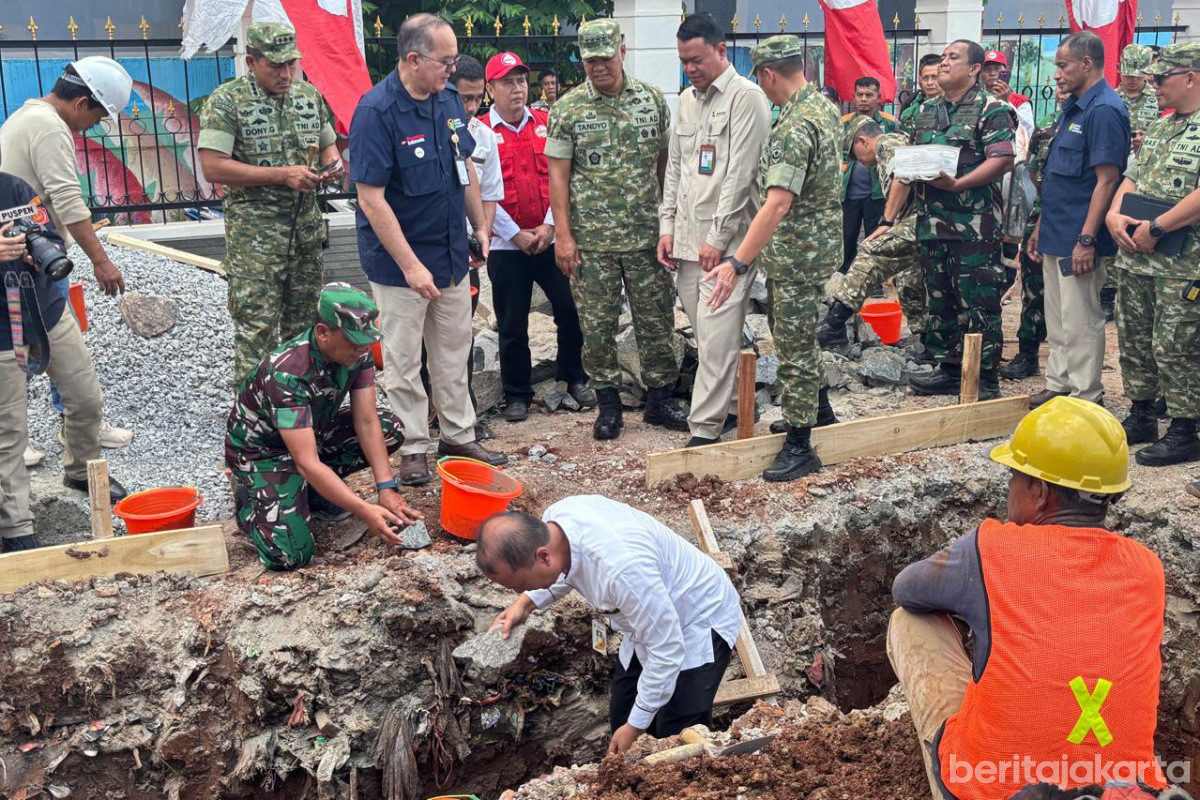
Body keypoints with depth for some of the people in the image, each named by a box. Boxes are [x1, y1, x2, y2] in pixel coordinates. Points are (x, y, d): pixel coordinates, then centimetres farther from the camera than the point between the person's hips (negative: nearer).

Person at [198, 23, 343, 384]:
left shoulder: (309, 95, 9)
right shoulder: (226, 101, -9)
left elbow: (328, 144, 21)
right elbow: (212, 167, -16)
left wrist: (332, 163, -5)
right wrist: (282, 175, -20)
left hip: (307, 227, 6)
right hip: (255, 234, -6)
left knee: (304, 321, 13)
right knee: (256, 327, -6)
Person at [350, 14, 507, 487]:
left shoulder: (448, 100, 1)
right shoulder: (377, 111, -20)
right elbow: (371, 199, -22)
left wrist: (480, 226, 15)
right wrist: (410, 265, -23)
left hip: (451, 253, 7)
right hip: (399, 259, -7)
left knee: (454, 352, 16)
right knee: (404, 360, 6)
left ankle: (459, 436, 29)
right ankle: (414, 447, 20)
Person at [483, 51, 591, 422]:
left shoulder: (547, 124, 5)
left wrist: (550, 226, -8)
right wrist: (517, 235, -10)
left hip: (552, 238, 2)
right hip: (507, 245, -2)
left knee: (570, 311, 4)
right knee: (512, 325, 6)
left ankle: (574, 377, 26)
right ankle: (517, 395, 20)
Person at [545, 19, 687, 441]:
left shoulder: (652, 99, 4)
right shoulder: (567, 109, -2)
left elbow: (666, 163, 10)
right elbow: (558, 173, -2)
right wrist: (563, 235, -8)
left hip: (647, 235, 2)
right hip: (591, 240, -1)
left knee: (657, 320, 7)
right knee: (597, 326, 5)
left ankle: (660, 399, 22)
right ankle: (608, 403, 20)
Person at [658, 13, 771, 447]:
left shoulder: (747, 98, -7)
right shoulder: (686, 100, 16)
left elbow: (740, 175, -13)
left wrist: (717, 238, -14)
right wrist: (667, 226, 11)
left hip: (727, 240, -7)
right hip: (687, 239, 7)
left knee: (716, 334, -10)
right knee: (707, 332, 11)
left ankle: (705, 428, -8)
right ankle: (730, 405, 24)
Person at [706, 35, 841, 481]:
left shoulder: (795, 127, -25)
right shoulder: (825, 107, 7)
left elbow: (777, 204, -34)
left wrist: (738, 263, -38)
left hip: (796, 254, -10)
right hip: (818, 243, 10)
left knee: (795, 348, -1)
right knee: (796, 337, 24)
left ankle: (799, 446, 8)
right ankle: (818, 411, 39)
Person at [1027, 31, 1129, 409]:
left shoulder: (1104, 110, -15)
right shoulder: (1073, 107, 15)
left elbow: (1107, 179, -20)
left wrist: (1086, 239, -23)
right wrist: (1042, 225, 20)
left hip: (1079, 240, -10)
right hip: (1056, 236, 10)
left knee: (1080, 322, -3)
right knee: (1057, 320, 15)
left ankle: (1087, 401, 6)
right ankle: (1057, 387, 25)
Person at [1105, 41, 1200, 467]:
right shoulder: (1160, 128, 16)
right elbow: (1131, 177, 17)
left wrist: (1155, 228, -22)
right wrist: (1114, 214, -2)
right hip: (1134, 259, 8)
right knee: (1134, 342, 15)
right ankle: (1140, 418, 28)